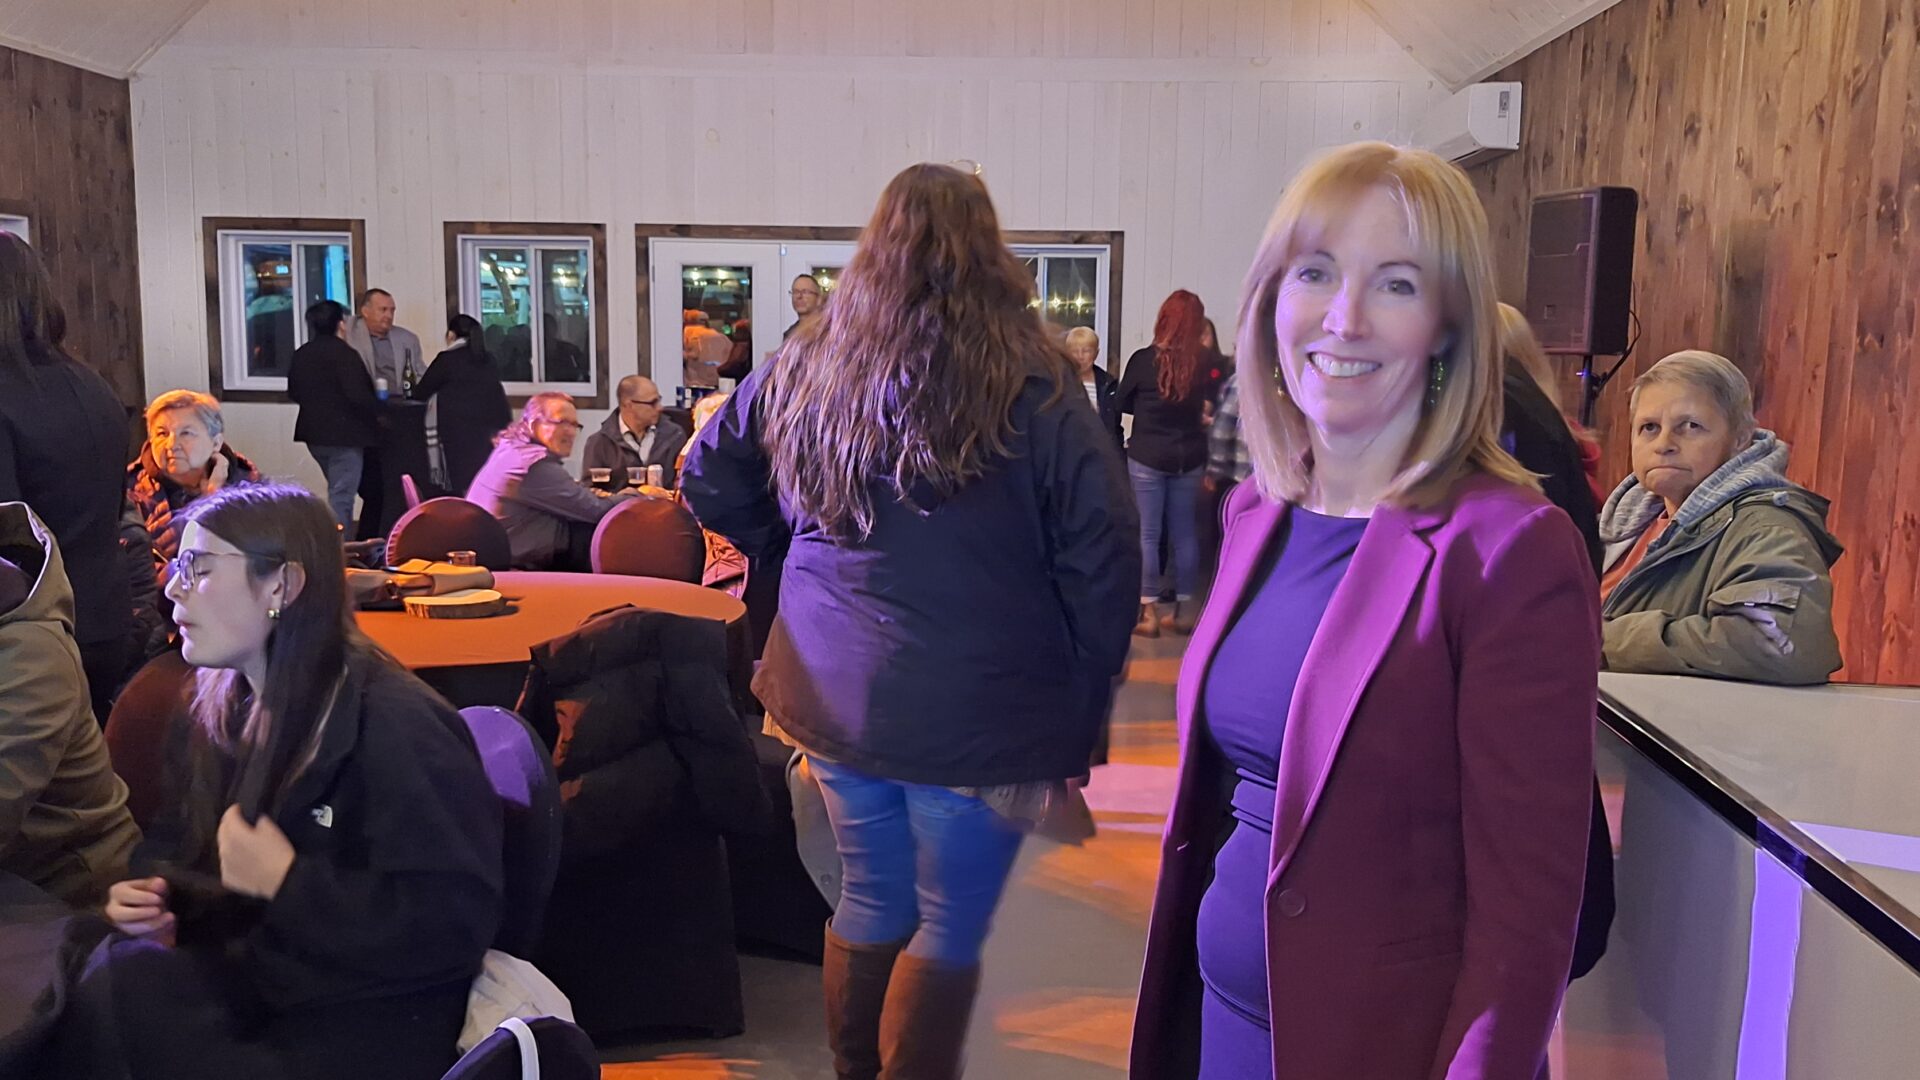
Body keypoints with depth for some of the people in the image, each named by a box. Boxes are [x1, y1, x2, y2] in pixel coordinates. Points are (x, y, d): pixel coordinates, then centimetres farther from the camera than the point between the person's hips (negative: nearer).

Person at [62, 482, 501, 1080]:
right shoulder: (224, 710, 9)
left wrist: (287, 882, -22)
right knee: (117, 970, -23)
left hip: (362, 1018, -7)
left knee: (124, 999, -27)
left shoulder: (395, 727, -20)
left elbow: (456, 927, -24)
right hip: (260, 978, 8)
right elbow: (178, 844, 19)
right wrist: (148, 897, -5)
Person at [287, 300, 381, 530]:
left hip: (314, 434, 8)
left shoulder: (301, 354, 8)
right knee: (341, 497, -5)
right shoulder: (344, 353, -16)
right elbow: (357, 395, -23)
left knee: (338, 492, 23)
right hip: (344, 433, -8)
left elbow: (293, 392, 16)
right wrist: (377, 409, -6)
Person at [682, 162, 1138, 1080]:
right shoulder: (1035, 392, -12)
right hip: (980, 713, -5)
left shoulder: (802, 369, 2)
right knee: (950, 927, 10)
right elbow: (1100, 561, -13)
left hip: (831, 695, 5)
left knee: (871, 898, 21)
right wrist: (1081, 712, -5)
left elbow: (708, 485, 14)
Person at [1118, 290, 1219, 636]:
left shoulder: (1143, 359, -11)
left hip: (1147, 457, -3)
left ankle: (1148, 612, 4)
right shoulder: (1203, 363, -5)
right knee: (1185, 535, 11)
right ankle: (1185, 609, 19)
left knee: (1147, 534, 3)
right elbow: (1208, 407, 9)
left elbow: (1123, 403, 2)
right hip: (1188, 458, 3)